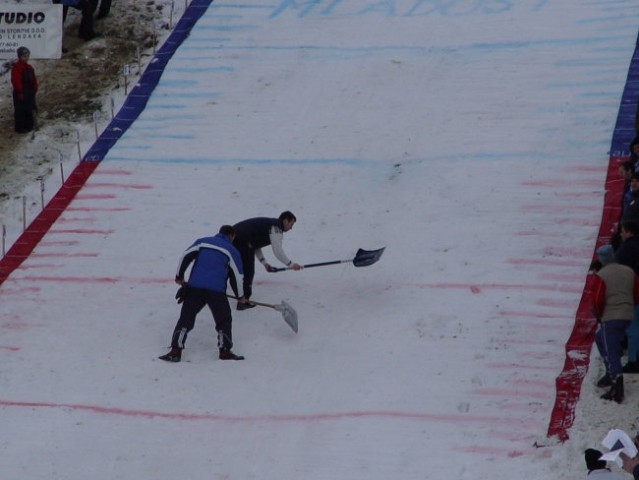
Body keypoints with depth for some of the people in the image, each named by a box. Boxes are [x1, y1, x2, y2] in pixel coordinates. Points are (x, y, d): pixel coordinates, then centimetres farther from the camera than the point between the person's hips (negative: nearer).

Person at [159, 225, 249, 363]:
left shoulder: (202, 242, 18)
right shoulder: (232, 251, 12)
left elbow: (186, 256, 10)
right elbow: (236, 275, 10)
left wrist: (179, 276, 21)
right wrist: (240, 295, 23)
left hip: (194, 287, 2)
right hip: (216, 290, -2)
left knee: (186, 319, 7)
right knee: (224, 321, 14)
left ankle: (175, 352, 1)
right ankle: (225, 351, 10)